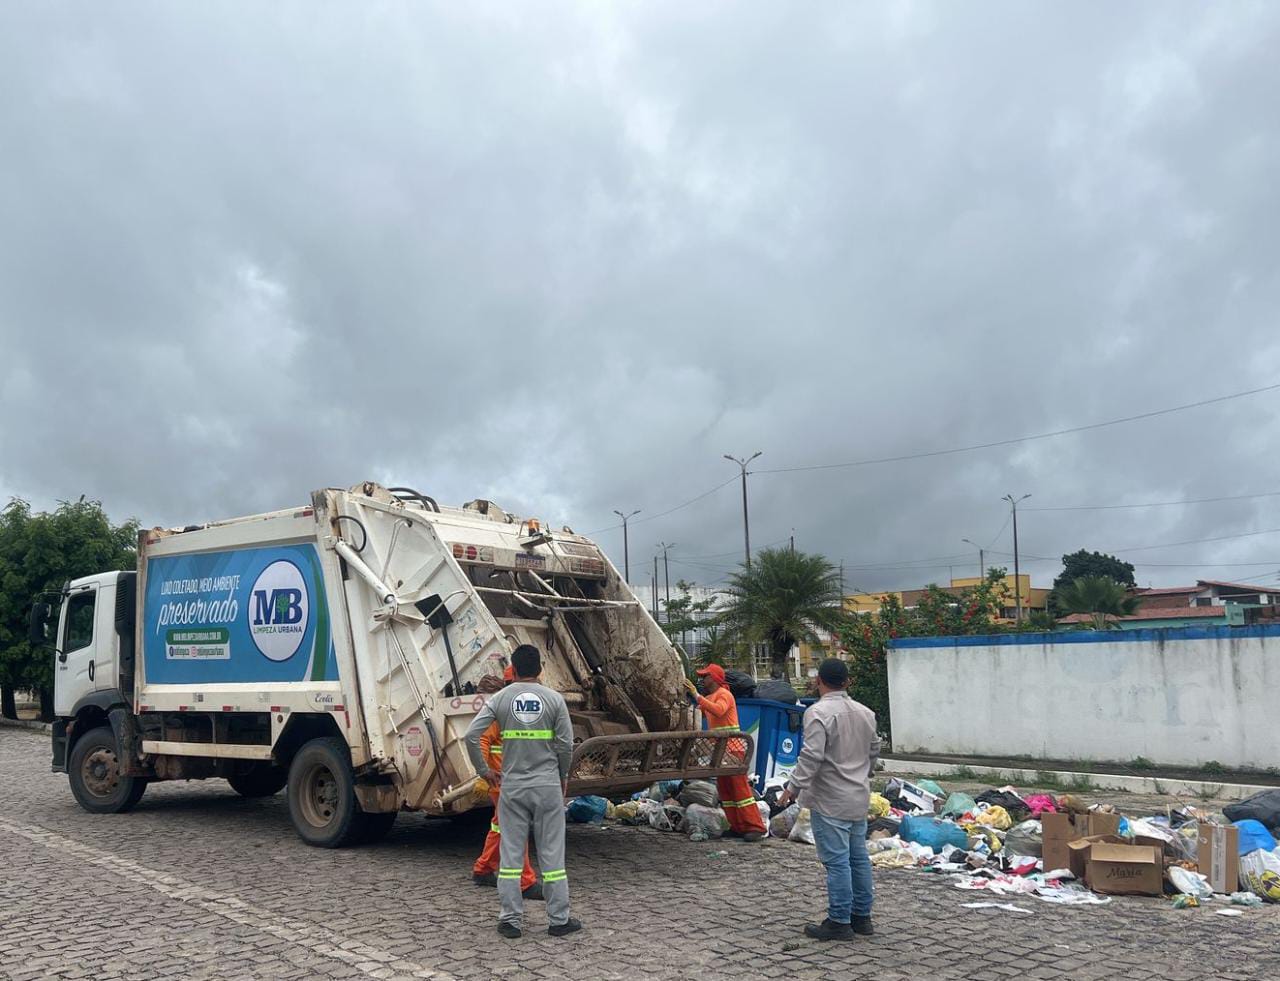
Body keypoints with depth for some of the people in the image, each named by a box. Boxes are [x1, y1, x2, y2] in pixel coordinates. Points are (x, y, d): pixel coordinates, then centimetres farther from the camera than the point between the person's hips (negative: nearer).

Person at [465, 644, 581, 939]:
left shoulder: (499, 699, -1)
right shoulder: (554, 699, -3)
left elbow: (471, 736, -7)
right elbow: (566, 745, -5)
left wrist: (484, 771, 6)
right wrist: (563, 777, 11)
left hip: (511, 787, 1)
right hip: (548, 786, -1)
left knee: (510, 854, 7)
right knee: (552, 854, 5)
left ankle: (511, 920, 11)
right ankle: (559, 919, 11)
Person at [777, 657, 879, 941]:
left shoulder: (819, 712, -17)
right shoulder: (864, 712, 9)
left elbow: (811, 756, -23)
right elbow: (874, 750, 21)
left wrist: (793, 787, -17)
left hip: (830, 800, -8)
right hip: (859, 797, 8)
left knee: (837, 860, -3)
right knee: (858, 857, 15)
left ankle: (839, 922, 2)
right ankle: (862, 916, 23)